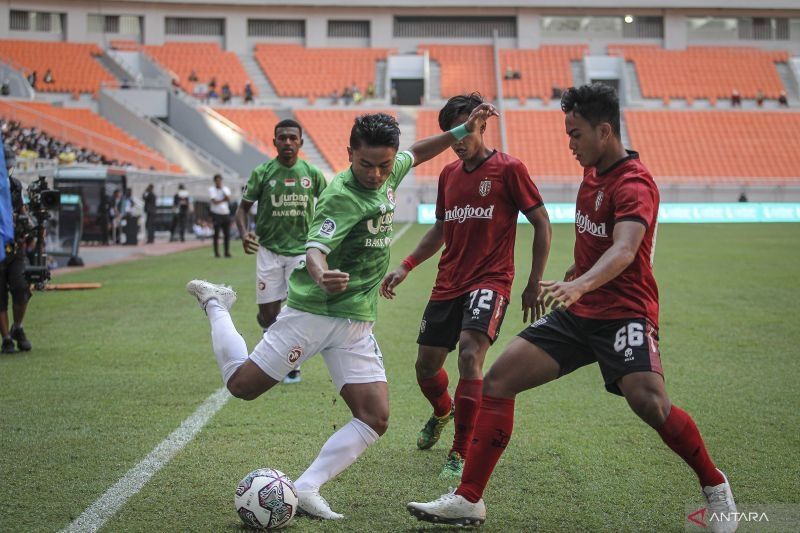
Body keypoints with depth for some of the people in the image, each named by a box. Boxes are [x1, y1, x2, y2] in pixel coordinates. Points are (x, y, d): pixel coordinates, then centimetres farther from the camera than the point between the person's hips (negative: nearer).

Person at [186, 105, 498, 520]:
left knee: (375, 419, -6)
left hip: (357, 323, 6)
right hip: (312, 312, -6)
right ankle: (215, 304, 26)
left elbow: (416, 153, 25)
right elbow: (314, 249, -34)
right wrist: (322, 276, -56)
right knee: (242, 384, 2)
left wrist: (461, 131, 17)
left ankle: (305, 489, -4)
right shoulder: (341, 196, -21)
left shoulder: (387, 176, 2)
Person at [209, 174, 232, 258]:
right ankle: (216, 252, 0)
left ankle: (227, 252, 6)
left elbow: (228, 199, -6)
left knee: (227, 234, 1)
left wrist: (222, 189, -11)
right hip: (216, 214, -4)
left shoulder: (226, 189, 12)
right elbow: (214, 202, -11)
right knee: (216, 234, -3)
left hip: (226, 214, 4)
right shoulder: (211, 189, 1)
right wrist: (223, 200, -6)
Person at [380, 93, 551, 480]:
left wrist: (534, 284, -7)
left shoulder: (508, 169, -6)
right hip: (448, 283, 6)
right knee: (426, 367, 10)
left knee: (470, 354, -26)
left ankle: (461, 454, -16)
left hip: (490, 281, -6)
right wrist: (405, 267, 13)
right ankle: (443, 412, 46)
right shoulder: (449, 174, 11)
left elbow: (541, 223, -4)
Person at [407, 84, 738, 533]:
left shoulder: (634, 183, -17)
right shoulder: (592, 173, 11)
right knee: (498, 380, -3)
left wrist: (581, 284, -51)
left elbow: (624, 249, -35)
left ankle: (715, 485, 0)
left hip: (623, 314, -8)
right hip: (577, 312, 8)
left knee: (650, 402, -29)